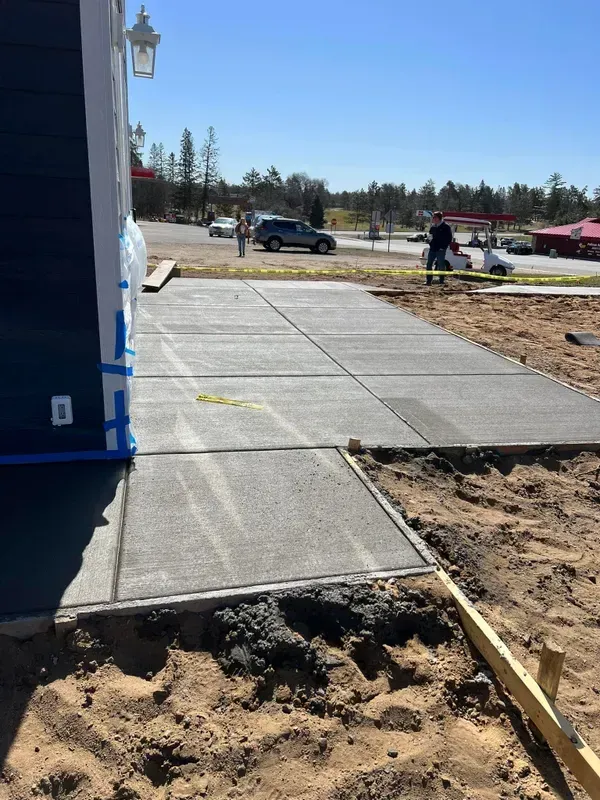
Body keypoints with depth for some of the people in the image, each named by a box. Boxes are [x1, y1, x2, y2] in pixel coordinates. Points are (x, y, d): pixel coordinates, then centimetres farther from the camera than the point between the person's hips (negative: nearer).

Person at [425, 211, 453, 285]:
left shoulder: (446, 227, -5)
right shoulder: (433, 226, 13)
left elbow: (449, 239, -8)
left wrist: (443, 247, -13)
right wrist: (430, 243, 5)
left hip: (440, 250, -7)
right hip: (432, 249, 7)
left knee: (441, 266, -2)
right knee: (429, 265, 7)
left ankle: (441, 281, 5)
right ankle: (429, 281, 15)